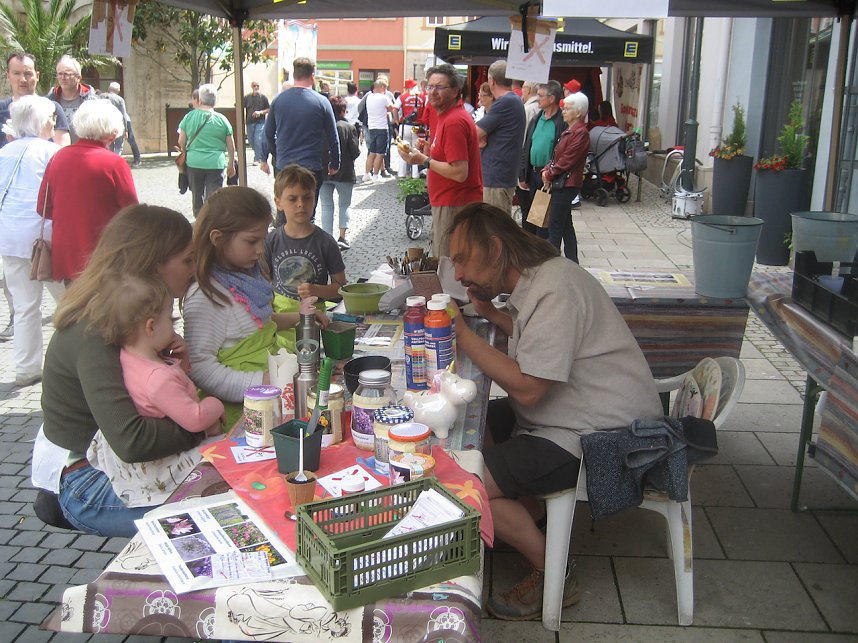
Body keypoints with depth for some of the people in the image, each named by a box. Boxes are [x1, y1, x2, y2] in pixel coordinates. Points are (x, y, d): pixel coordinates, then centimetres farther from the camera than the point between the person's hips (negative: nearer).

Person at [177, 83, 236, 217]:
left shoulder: (189, 116, -1)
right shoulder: (222, 119, -3)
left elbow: (181, 142, 3)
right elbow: (231, 145, 2)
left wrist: (186, 154, 23)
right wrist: (231, 164, 14)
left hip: (194, 162, 2)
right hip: (216, 163, -2)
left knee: (197, 195, 16)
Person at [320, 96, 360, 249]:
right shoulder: (349, 127, -11)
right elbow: (355, 152, -12)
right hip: (344, 173, -1)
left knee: (326, 206, 9)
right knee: (344, 205, 13)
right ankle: (342, 237, 2)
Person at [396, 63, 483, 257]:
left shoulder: (454, 121, -19)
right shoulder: (444, 116, 15)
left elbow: (460, 172, -25)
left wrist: (423, 160, -17)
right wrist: (429, 150, 7)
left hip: (455, 206, -11)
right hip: (446, 202, 11)